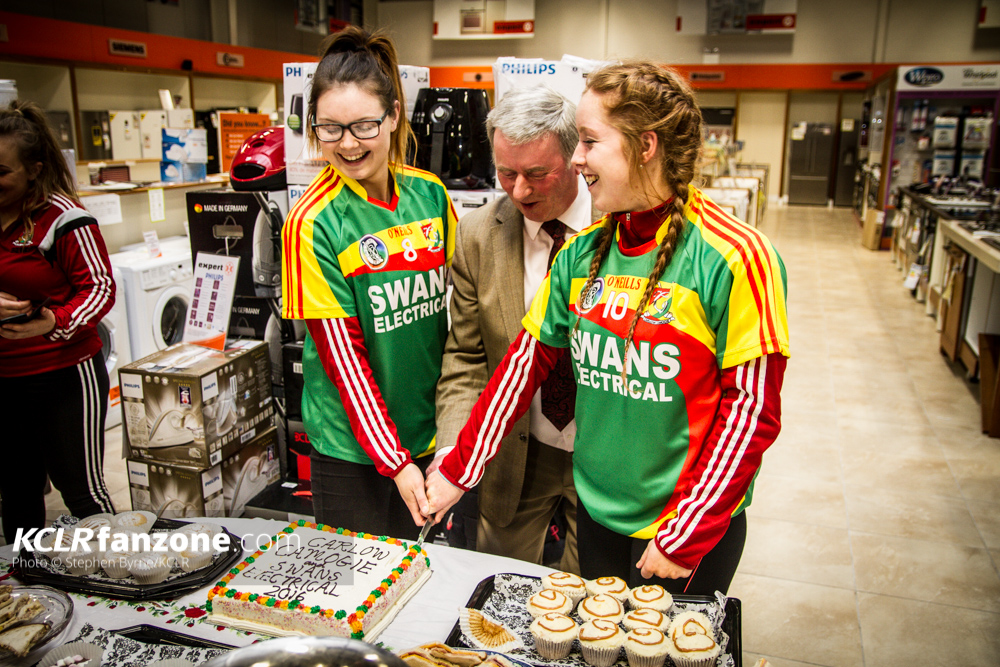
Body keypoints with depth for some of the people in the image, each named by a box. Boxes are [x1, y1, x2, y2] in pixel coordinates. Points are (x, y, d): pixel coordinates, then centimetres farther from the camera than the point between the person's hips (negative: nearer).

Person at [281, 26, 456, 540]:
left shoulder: (430, 193, -3)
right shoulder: (312, 223, -15)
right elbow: (341, 353, -15)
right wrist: (392, 459, -17)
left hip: (431, 430, 4)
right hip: (351, 448, -4)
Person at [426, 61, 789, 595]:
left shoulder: (735, 256, -18)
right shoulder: (582, 253, -2)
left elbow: (751, 408, -17)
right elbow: (526, 360, 3)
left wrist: (686, 535, -15)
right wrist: (460, 470, 3)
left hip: (693, 530, -5)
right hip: (596, 512, 5)